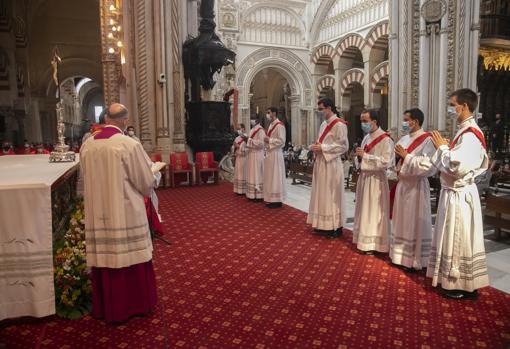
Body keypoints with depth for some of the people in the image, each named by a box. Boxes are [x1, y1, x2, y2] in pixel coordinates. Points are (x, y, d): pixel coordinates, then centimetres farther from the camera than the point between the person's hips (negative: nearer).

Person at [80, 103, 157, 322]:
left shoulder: (87, 145, 0)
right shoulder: (130, 144, -15)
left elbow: (87, 180, 12)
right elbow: (147, 182, -9)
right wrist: (155, 175, 12)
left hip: (98, 214, 4)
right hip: (126, 212, -4)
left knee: (104, 256, 14)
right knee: (129, 256, 9)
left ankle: (105, 307, 29)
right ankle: (134, 304, 24)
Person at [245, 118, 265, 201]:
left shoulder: (260, 130, -11)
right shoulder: (253, 130, 18)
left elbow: (261, 143, -21)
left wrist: (249, 140, -17)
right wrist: (247, 139, 7)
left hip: (257, 155, -9)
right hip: (251, 154, 9)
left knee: (257, 174, -6)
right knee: (252, 174, 9)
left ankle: (259, 195, -2)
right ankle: (253, 194, 13)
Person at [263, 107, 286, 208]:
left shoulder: (279, 125, -12)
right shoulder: (271, 125, 16)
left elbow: (281, 141, -18)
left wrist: (269, 140, -16)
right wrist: (266, 140, 6)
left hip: (275, 153, -9)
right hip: (269, 152, 9)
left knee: (276, 176, -5)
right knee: (270, 176, 10)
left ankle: (277, 200, 2)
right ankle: (271, 199, 17)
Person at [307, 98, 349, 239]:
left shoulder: (339, 124, -13)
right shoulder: (324, 124, 14)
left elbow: (344, 146, -17)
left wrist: (323, 148, -19)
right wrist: (314, 147, 0)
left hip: (331, 164, -9)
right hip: (320, 163, 9)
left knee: (331, 195, -2)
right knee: (322, 194, 12)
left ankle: (335, 227, 9)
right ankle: (323, 224, 23)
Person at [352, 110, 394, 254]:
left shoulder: (385, 139, -14)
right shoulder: (366, 137, 11)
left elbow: (386, 161, -22)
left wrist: (365, 156, -22)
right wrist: (359, 156, -4)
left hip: (376, 179, -8)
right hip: (364, 177, 8)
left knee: (374, 212, 0)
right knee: (364, 210, 13)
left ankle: (373, 244, 11)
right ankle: (365, 239, 24)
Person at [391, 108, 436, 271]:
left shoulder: (427, 140, -13)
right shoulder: (404, 139, 10)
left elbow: (428, 165, -23)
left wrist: (406, 156, -19)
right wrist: (398, 156, -3)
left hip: (416, 186, -8)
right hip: (403, 184, 8)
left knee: (415, 223, 0)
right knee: (402, 221, 13)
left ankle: (415, 260, 11)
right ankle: (402, 255, 25)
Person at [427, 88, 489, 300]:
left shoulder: (469, 135, -19)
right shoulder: (466, 132, 12)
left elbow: (459, 167, -27)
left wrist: (442, 148, -16)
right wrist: (446, 148, 6)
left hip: (459, 195, -10)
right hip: (455, 192, 10)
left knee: (460, 240, 1)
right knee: (454, 240, 17)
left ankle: (465, 287, 15)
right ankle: (455, 281, 30)